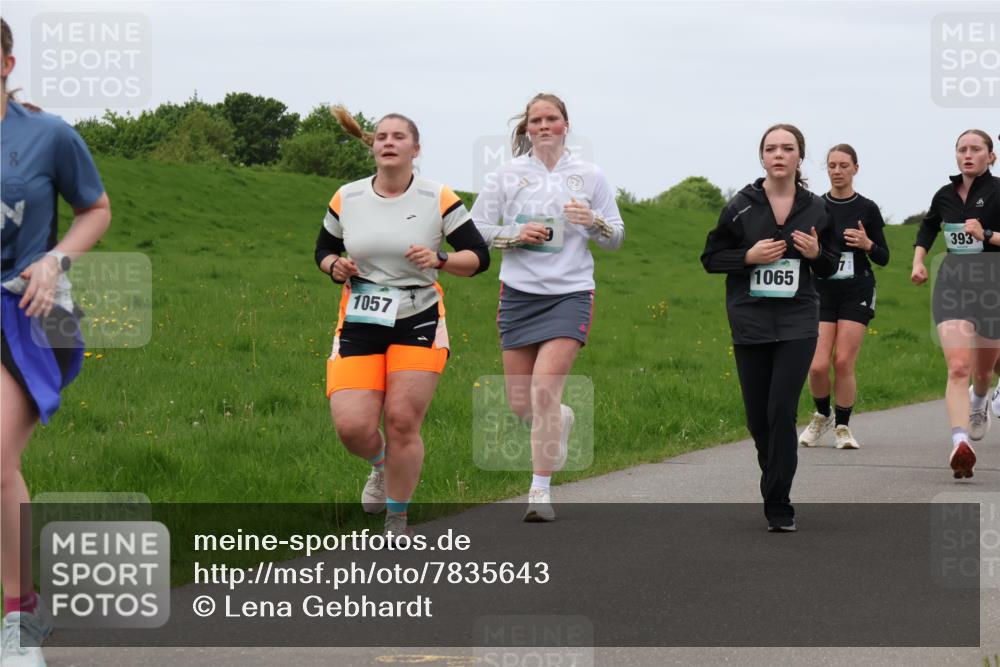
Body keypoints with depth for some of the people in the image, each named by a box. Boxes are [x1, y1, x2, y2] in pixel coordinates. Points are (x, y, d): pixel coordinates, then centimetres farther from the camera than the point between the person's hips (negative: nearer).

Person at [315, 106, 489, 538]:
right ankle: (381, 464, 27)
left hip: (418, 324, -2)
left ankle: (397, 521, 12)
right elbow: (323, 249, 17)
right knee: (352, 427, -11)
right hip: (359, 324, 2)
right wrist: (335, 267, -6)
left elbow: (479, 257, -2)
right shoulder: (347, 199, 2)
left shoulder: (438, 199, -5)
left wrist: (439, 260, -21)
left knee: (402, 422, -8)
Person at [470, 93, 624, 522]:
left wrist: (594, 222, -9)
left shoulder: (589, 177, 8)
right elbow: (475, 229, 5)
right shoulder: (506, 176, 6)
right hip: (519, 293, 2)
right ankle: (561, 422, 39)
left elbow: (615, 239, 12)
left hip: (570, 293, -2)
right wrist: (515, 235, -11)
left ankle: (540, 492, -11)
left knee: (545, 390, -18)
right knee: (520, 404, 3)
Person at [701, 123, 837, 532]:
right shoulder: (741, 206, 0)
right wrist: (749, 256, -13)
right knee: (757, 416, 6)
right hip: (750, 324, 1)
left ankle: (778, 504, -8)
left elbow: (830, 268, 15)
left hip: (797, 323, -1)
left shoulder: (816, 210, 4)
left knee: (782, 409, -12)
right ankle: (775, 477, 32)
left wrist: (816, 253, -8)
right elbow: (711, 257, 4)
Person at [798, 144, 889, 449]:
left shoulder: (867, 209, 2)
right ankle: (822, 415, 18)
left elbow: (883, 258, 6)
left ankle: (843, 426, 9)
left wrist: (867, 244, -13)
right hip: (822, 290, 1)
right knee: (818, 366, -10)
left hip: (856, 293, -1)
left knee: (843, 363, -8)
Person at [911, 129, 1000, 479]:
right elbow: (928, 227, 31)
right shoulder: (945, 195, 9)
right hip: (952, 284, 2)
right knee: (958, 367, -18)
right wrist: (918, 260, 19)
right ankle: (960, 445, -30)